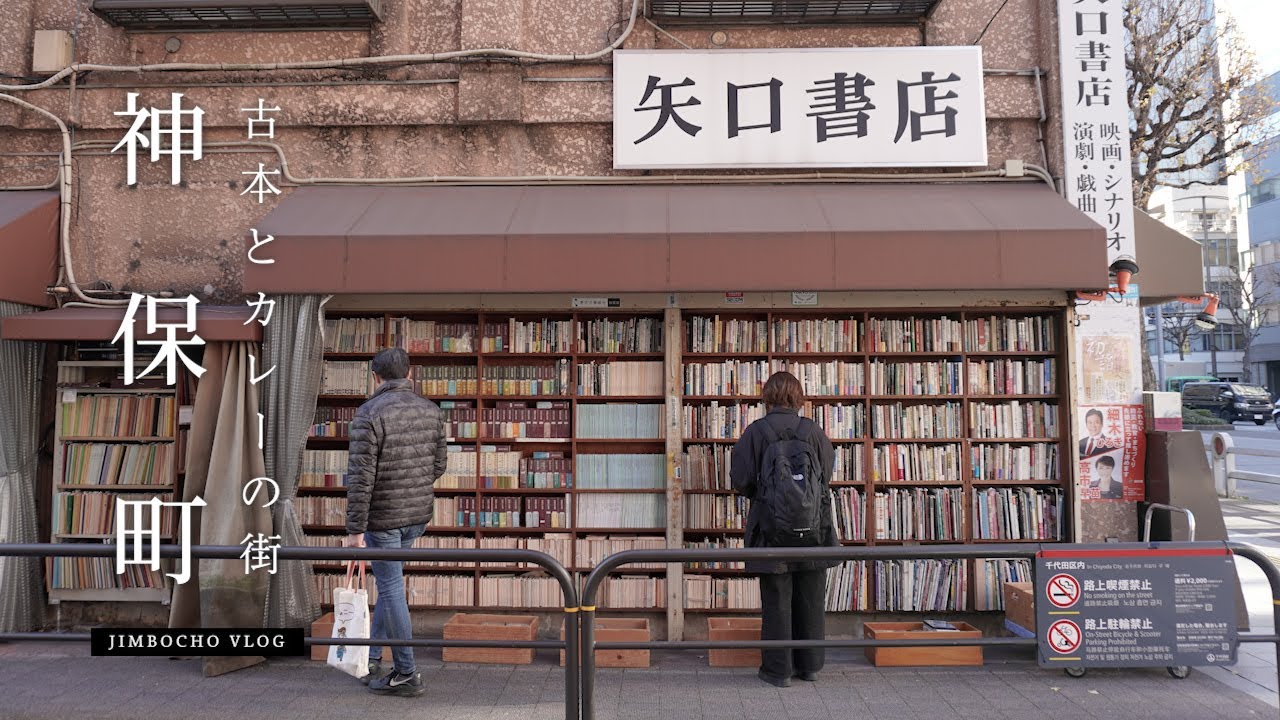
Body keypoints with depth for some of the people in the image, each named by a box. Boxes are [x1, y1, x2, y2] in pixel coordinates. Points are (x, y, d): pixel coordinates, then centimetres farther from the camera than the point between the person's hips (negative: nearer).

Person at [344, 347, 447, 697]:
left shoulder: (370, 413, -16)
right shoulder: (431, 411, 3)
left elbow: (360, 477, -18)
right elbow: (439, 463, 12)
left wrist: (355, 529, -14)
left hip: (383, 515, -6)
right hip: (420, 514, 6)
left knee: (391, 589, 4)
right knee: (389, 583, 21)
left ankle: (407, 674, 12)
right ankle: (370, 658, 32)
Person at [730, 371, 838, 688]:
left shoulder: (755, 432, -9)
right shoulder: (813, 431, -2)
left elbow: (741, 480, -8)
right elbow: (827, 474, 6)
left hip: (772, 528, -2)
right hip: (813, 527, 2)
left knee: (776, 602, 7)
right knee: (811, 600, 14)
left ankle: (778, 669, 12)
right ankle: (810, 665, 23)